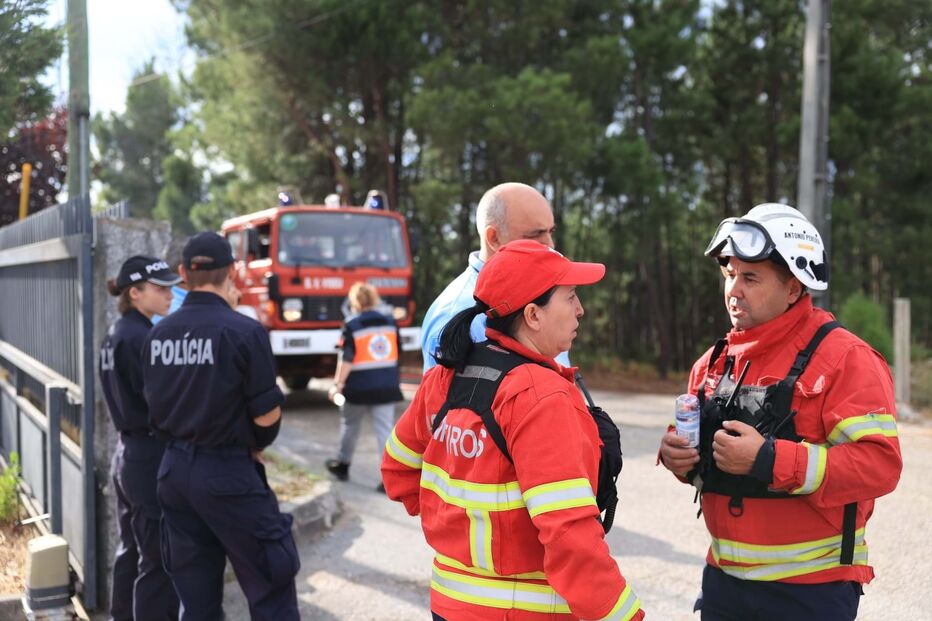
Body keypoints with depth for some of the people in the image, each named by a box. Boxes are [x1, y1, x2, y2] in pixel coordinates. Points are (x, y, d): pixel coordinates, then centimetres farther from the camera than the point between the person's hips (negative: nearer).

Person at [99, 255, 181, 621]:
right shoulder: (141, 338, -19)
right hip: (152, 458, -10)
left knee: (131, 551, 20)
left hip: (128, 453, 10)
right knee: (159, 562, -1)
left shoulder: (115, 334, 9)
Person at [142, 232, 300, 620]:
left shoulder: (158, 335, 2)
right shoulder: (243, 331, -16)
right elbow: (267, 415, -13)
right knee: (272, 588, 6)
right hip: (227, 472, -6)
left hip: (175, 468, 6)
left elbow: (156, 408, 8)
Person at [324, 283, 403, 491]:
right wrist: (395, 381, 24)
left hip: (358, 387, -3)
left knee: (350, 425, 18)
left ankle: (342, 465, 35)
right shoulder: (390, 323, 5)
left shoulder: (352, 325, -8)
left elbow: (347, 359, -14)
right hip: (386, 386, 3)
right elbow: (397, 354, 12)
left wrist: (338, 384, -11)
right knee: (386, 429, 2)